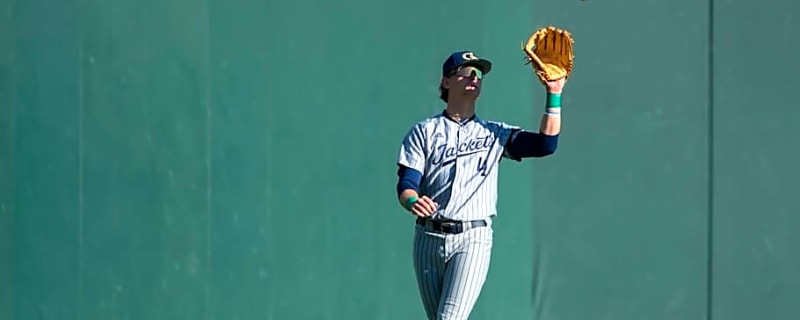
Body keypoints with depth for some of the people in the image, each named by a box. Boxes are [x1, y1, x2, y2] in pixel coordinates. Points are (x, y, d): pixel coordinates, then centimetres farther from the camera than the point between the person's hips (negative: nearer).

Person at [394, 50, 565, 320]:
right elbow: (406, 184, 0)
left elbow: (546, 144, -2)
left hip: (473, 239, -1)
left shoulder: (494, 134, 11)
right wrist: (412, 203, -24)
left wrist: (553, 95, -9)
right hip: (428, 237, 2)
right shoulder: (424, 132, 9)